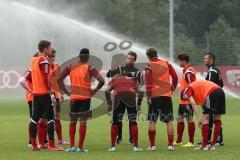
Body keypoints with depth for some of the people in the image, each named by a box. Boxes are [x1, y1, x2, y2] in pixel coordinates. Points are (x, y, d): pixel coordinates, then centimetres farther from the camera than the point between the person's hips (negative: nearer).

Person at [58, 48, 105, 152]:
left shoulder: (71, 67, 4)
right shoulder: (89, 68, -7)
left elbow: (59, 79, 3)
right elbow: (101, 81, -17)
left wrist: (67, 92, 5)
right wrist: (94, 91, -3)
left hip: (74, 97, 3)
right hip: (85, 98, -3)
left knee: (73, 121, 14)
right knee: (83, 122, 2)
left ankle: (71, 146, 10)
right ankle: (80, 147, 1)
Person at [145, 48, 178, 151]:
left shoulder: (149, 66, -4)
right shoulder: (166, 63, 5)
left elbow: (148, 83, -10)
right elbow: (175, 77, 3)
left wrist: (148, 97, -10)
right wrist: (172, 89, 15)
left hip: (154, 96, -2)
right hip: (167, 95, 2)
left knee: (152, 121, 5)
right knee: (169, 121, 5)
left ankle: (152, 145, 3)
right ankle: (170, 145, -1)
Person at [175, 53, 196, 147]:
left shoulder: (189, 72, -16)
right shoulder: (185, 71, 15)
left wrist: (188, 102, -22)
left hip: (187, 101, -10)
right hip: (182, 100, 10)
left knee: (189, 119, -5)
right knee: (180, 118, 14)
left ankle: (191, 142, -1)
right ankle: (179, 141, 21)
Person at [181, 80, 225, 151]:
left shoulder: (188, 89, 13)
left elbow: (193, 103, -3)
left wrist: (198, 118, -5)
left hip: (212, 93, -9)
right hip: (221, 91, 9)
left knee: (205, 118, -2)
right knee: (217, 119, 14)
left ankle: (204, 145, -1)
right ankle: (213, 144, 20)